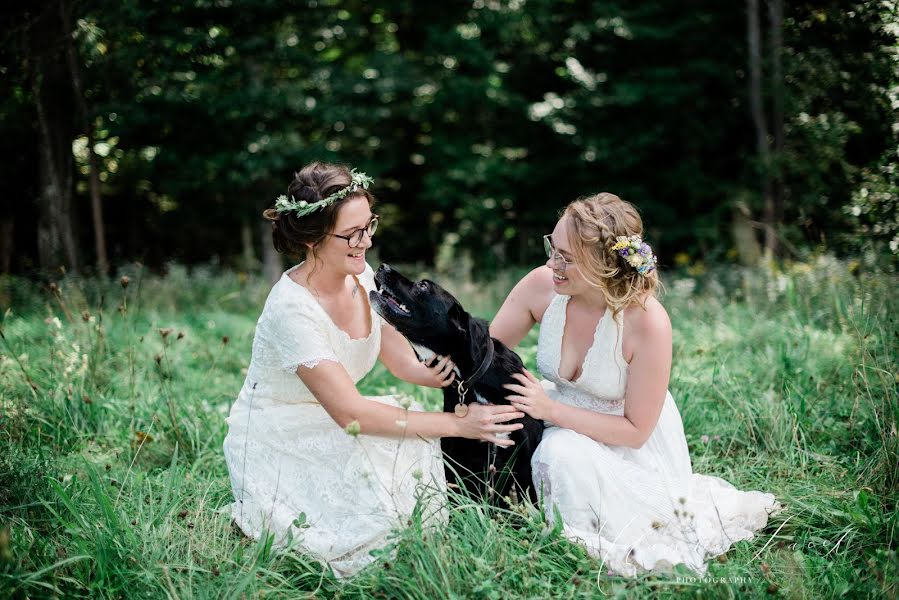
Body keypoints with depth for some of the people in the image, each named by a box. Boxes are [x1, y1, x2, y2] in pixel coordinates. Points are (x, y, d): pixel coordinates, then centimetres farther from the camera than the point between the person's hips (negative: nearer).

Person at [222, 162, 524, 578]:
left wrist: (424, 373, -25)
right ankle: (259, 519, -4)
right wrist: (457, 424, -30)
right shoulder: (292, 309, -28)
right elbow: (350, 414, -30)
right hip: (276, 447, -6)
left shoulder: (360, 276, -5)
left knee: (419, 448, -18)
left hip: (328, 428, 7)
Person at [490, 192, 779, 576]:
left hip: (630, 446, -5)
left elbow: (635, 431, -20)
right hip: (561, 420, 5)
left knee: (561, 454, -32)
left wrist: (551, 410, -29)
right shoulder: (542, 285, -19)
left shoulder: (647, 322, -29)